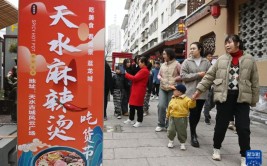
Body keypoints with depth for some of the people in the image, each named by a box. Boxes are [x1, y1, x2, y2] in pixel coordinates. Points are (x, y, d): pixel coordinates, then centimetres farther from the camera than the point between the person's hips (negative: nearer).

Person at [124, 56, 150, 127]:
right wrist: (128, 75, 6)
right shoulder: (143, 70, 18)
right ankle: (131, 119, 25)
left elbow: (135, 78, -18)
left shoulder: (144, 71, -16)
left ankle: (139, 121, 8)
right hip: (136, 90, 10)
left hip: (139, 91, -10)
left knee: (138, 106, -2)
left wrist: (126, 74, -6)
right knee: (132, 105, 14)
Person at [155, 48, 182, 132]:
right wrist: (160, 78, 0)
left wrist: (174, 79, -16)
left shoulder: (176, 64, -5)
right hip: (162, 88, 4)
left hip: (173, 89, -4)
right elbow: (159, 74, 21)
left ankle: (168, 125, 17)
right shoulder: (163, 65, 13)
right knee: (161, 106, -4)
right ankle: (161, 124, 11)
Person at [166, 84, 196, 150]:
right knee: (171, 130, 2)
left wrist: (193, 100, -39)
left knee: (182, 131, 6)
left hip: (182, 118, -4)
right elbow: (169, 107, 17)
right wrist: (168, 114, 23)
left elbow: (191, 105, -22)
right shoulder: (173, 99, 7)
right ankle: (171, 141, 24)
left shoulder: (186, 99, -11)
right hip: (172, 117, 4)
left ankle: (182, 143, 25)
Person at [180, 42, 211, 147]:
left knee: (198, 113, 13)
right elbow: (183, 76, -7)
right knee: (193, 113, -2)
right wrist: (198, 75, -13)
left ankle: (193, 130, 37)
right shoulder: (187, 62, 1)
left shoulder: (206, 62, 6)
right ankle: (193, 136, 9)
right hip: (191, 92, -2)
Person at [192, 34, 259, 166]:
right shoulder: (221, 59, 5)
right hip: (224, 97, 1)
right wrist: (199, 90, 1)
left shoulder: (249, 60, 3)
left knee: (243, 128, 1)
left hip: (242, 98, 0)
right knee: (221, 125, 10)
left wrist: (254, 100, 6)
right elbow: (209, 76, 6)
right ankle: (216, 149, 31)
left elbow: (254, 82, 6)